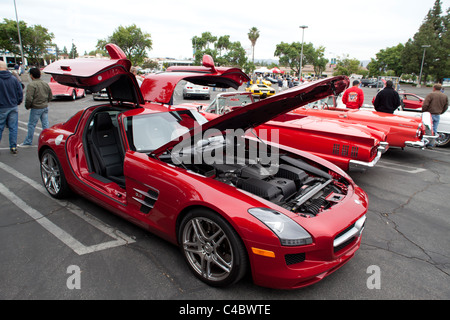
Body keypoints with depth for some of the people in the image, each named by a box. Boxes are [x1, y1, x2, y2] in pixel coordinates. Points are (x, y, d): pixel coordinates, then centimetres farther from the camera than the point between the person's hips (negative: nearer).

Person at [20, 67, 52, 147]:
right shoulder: (46, 84, 7)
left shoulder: (32, 85, -15)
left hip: (36, 108, -6)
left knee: (31, 125, 4)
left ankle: (28, 142, 13)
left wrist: (27, 107, -4)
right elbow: (50, 97, 15)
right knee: (45, 125, 11)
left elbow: (29, 98, -20)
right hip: (45, 107, 6)